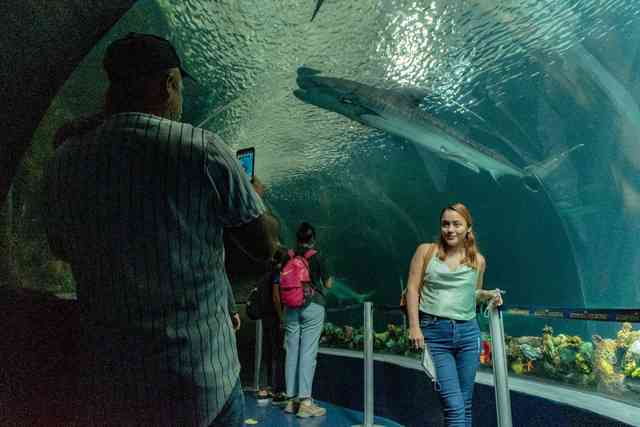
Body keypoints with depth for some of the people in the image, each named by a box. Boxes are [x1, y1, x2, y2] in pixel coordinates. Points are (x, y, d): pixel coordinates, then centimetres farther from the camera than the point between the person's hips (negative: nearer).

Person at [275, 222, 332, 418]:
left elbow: (277, 287, 9)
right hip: (313, 306, -4)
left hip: (291, 307, 4)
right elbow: (328, 284, 5)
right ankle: (305, 401, -3)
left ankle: (291, 399, 16)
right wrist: (329, 278, 26)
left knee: (292, 352, 8)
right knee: (308, 353, -4)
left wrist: (281, 310, 20)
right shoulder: (317, 257, -4)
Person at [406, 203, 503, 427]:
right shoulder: (426, 251, 1)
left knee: (465, 404, 11)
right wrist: (414, 327, -9)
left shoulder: (478, 260, 8)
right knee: (454, 407, -8)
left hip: (468, 333, 3)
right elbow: (413, 289, -1)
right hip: (434, 334, -3)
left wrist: (487, 294, 0)